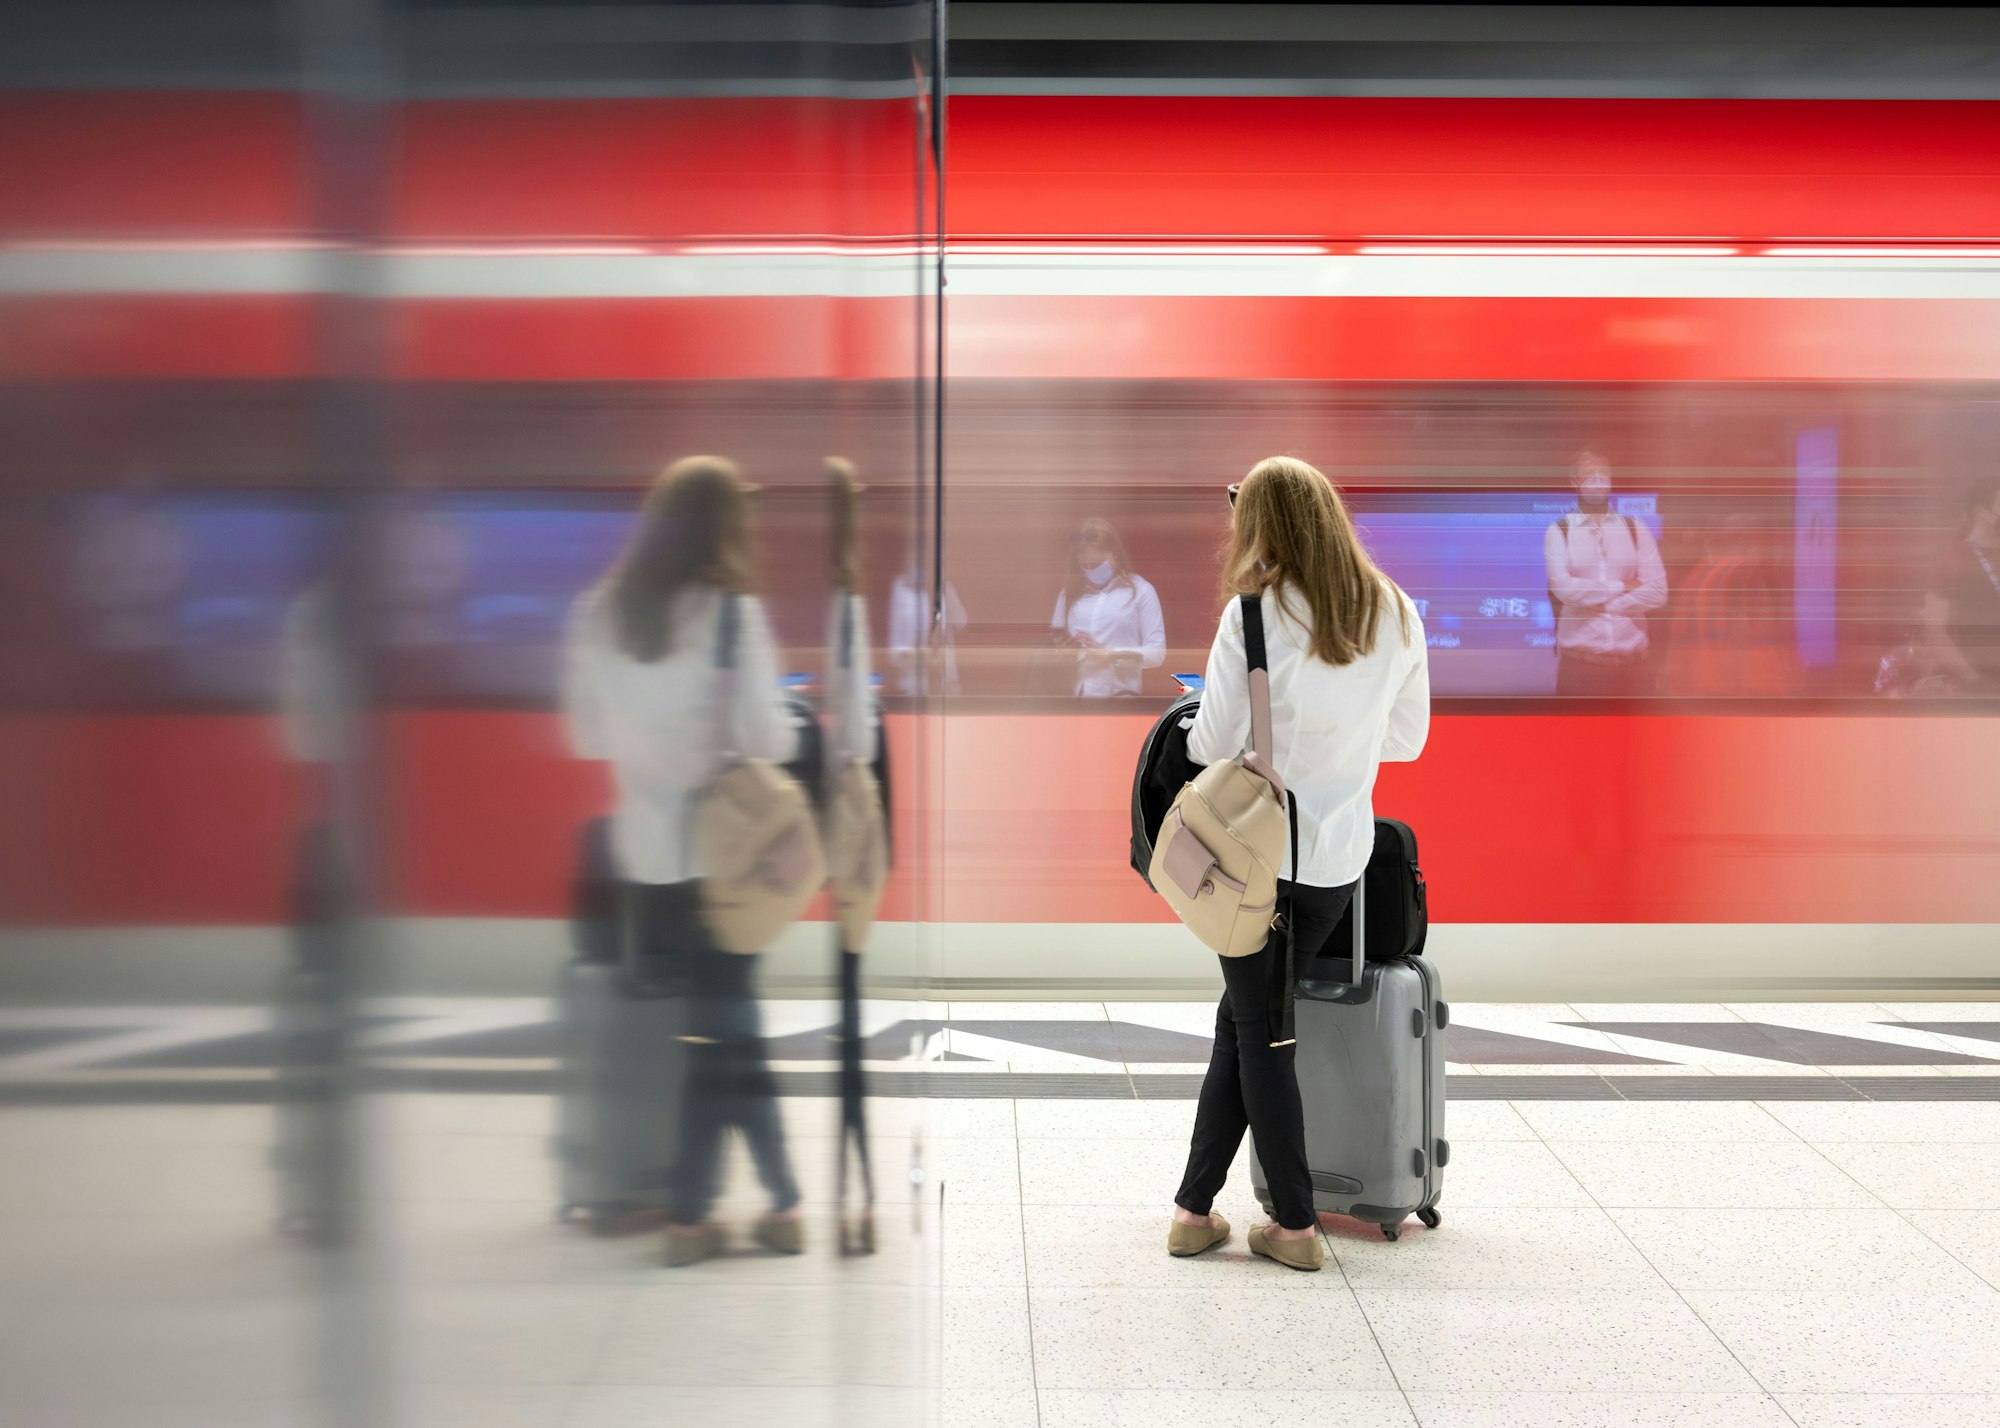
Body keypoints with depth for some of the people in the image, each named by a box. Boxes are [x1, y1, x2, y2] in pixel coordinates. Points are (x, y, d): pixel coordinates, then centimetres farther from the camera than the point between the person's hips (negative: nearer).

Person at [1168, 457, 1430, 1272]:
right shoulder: (1397, 615, 3)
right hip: (1340, 854, 5)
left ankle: (1296, 1225, 11)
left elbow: (1209, 743, -9)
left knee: (1258, 1029, 7)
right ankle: (1196, 1202, 18)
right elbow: (1407, 739, 12)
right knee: (1243, 1019, 16)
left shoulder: (1256, 613, -12)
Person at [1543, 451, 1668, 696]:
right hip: (1579, 659, -2)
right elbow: (1563, 588, -13)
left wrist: (1601, 604, -8)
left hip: (1631, 659, 2)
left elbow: (1658, 591, -1)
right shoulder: (1559, 532, 1)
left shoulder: (1636, 529, 9)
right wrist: (1620, 587, -5)